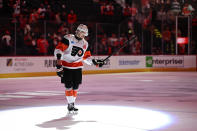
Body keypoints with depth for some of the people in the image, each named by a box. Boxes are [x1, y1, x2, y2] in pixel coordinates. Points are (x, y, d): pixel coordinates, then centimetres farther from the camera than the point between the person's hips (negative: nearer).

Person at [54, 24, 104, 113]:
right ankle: (70, 104, 1)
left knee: (75, 86, 5)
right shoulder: (68, 39, -11)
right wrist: (59, 63, -25)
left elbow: (86, 57, 20)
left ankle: (72, 104, 17)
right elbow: (58, 49, -18)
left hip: (77, 67, 5)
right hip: (66, 66, -5)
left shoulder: (85, 44, 10)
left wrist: (95, 62, 5)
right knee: (68, 86, -7)